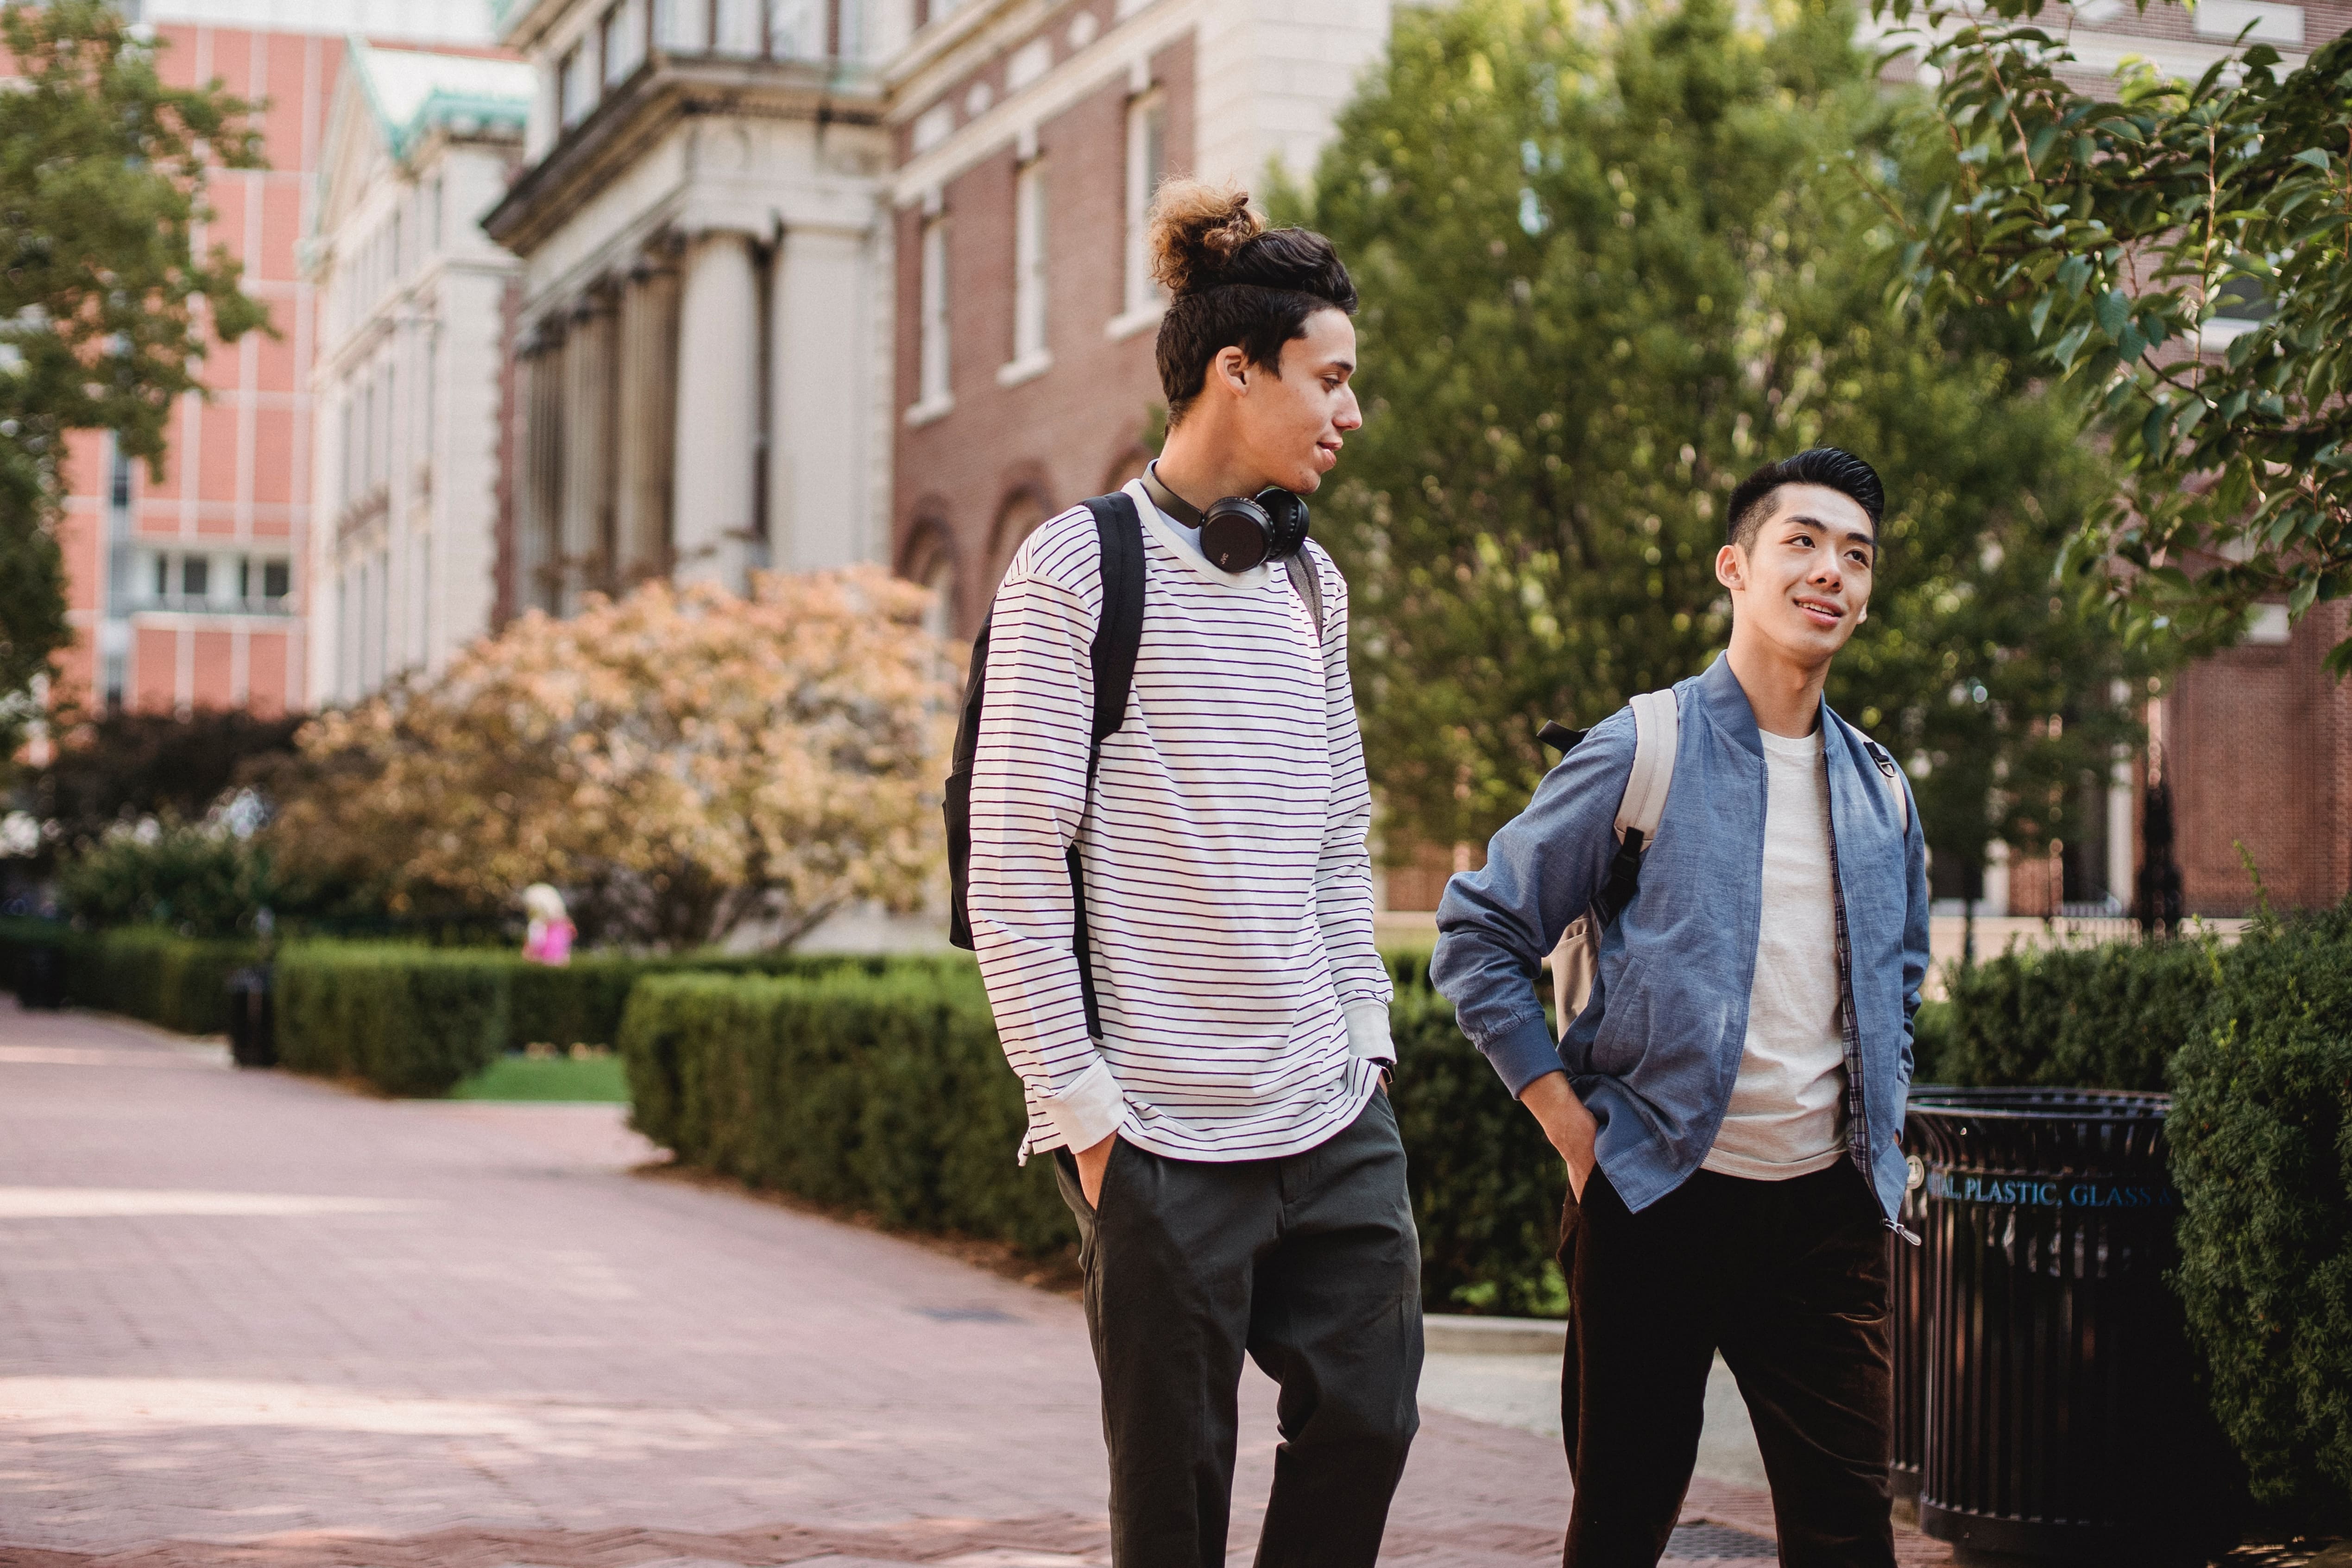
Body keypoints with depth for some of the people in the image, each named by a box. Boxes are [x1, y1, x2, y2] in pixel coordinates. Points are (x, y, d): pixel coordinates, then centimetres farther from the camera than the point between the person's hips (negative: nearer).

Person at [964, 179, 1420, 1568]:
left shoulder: (1312, 581, 14)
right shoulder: (1079, 569, -7)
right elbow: (1013, 874, -9)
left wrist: (1364, 1038, 11)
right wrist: (1083, 1112, -11)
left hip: (1337, 1120, 6)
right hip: (1169, 1139, -6)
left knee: (1368, 1417, 6)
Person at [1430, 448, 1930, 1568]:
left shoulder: (1881, 791, 11)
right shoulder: (1641, 753, -5)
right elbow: (1477, 937, -3)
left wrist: (1880, 1128, 13)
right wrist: (1568, 1121, -7)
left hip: (1829, 1204, 4)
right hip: (1657, 1195, -4)